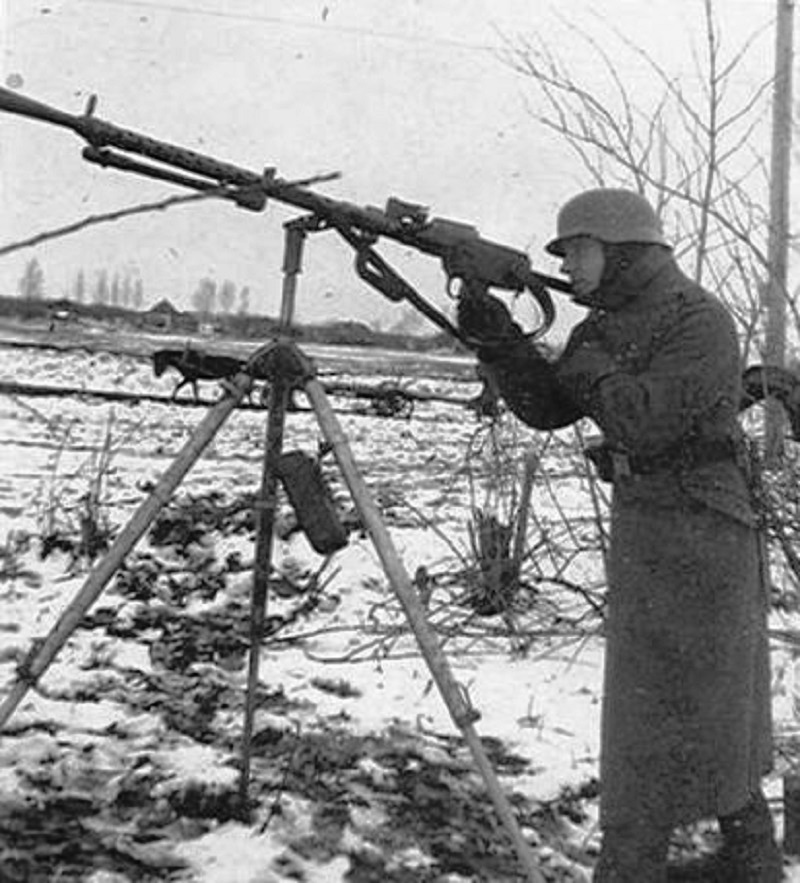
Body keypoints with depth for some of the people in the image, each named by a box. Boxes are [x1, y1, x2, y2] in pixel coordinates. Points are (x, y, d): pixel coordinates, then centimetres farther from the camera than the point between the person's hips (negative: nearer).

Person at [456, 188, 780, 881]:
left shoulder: (700, 320, -15)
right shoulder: (607, 325, 9)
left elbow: (648, 421, -25)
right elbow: (546, 408, 6)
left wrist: (585, 358, -15)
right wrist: (498, 340, -5)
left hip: (701, 532, -8)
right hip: (639, 526, 8)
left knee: (677, 708, -1)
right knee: (710, 705, 16)